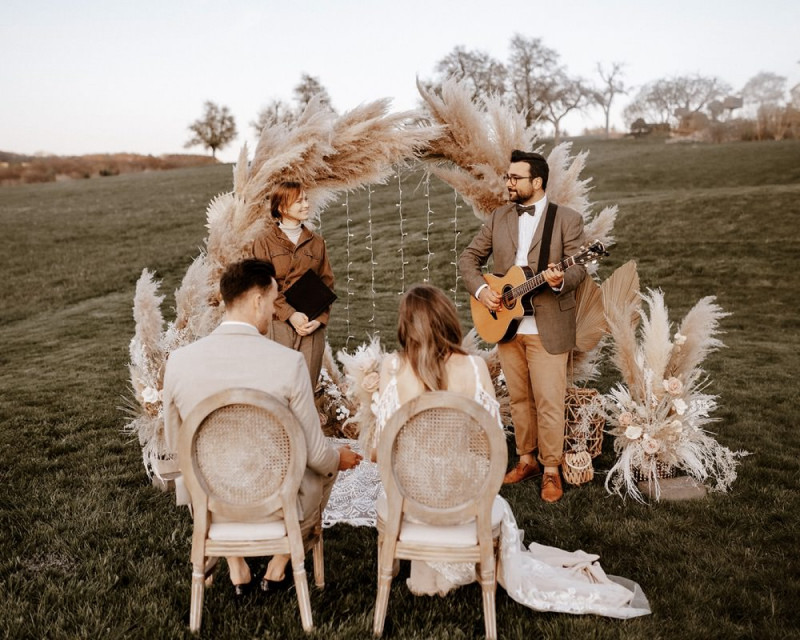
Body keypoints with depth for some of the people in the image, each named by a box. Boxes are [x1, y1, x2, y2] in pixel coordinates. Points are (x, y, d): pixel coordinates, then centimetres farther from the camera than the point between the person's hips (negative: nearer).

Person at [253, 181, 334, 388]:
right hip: (279, 325, -2)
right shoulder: (265, 243, 4)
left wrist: (319, 319, -5)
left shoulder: (316, 242, 13)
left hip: (312, 326, 3)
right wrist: (291, 315, -14)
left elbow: (327, 283, 10)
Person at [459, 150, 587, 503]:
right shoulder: (499, 217, 8)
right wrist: (481, 289, -8)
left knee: (549, 402, -1)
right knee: (519, 398, 14)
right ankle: (527, 459, 30)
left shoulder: (567, 219, -4)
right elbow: (469, 258, 9)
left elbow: (578, 266, -8)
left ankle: (551, 470, 14)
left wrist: (560, 280, -30)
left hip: (548, 328, -4)